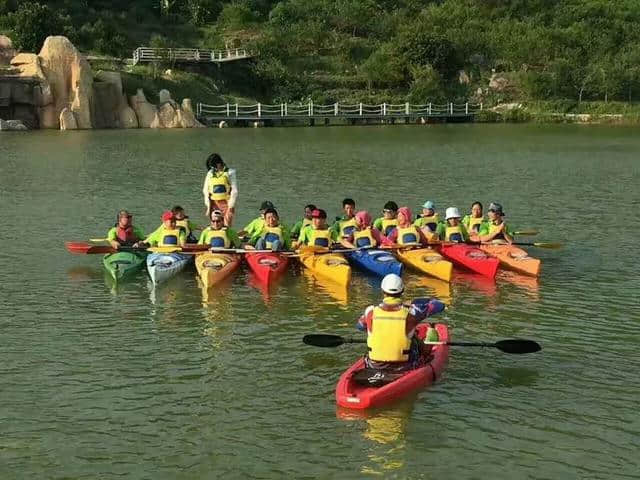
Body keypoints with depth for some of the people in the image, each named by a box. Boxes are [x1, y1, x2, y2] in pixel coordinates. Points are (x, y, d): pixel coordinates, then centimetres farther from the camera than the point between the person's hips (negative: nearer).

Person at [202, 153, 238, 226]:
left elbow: (234, 191, -3)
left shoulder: (229, 173, -2)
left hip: (226, 203, -3)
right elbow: (205, 191, 11)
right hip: (214, 204, 3)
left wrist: (231, 207, -8)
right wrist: (208, 207, 5)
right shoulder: (210, 174, 9)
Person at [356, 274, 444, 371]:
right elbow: (440, 305, -4)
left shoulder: (371, 312, -12)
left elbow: (359, 326, 12)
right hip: (403, 366, -2)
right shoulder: (409, 312, -17)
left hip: (375, 365, 2)